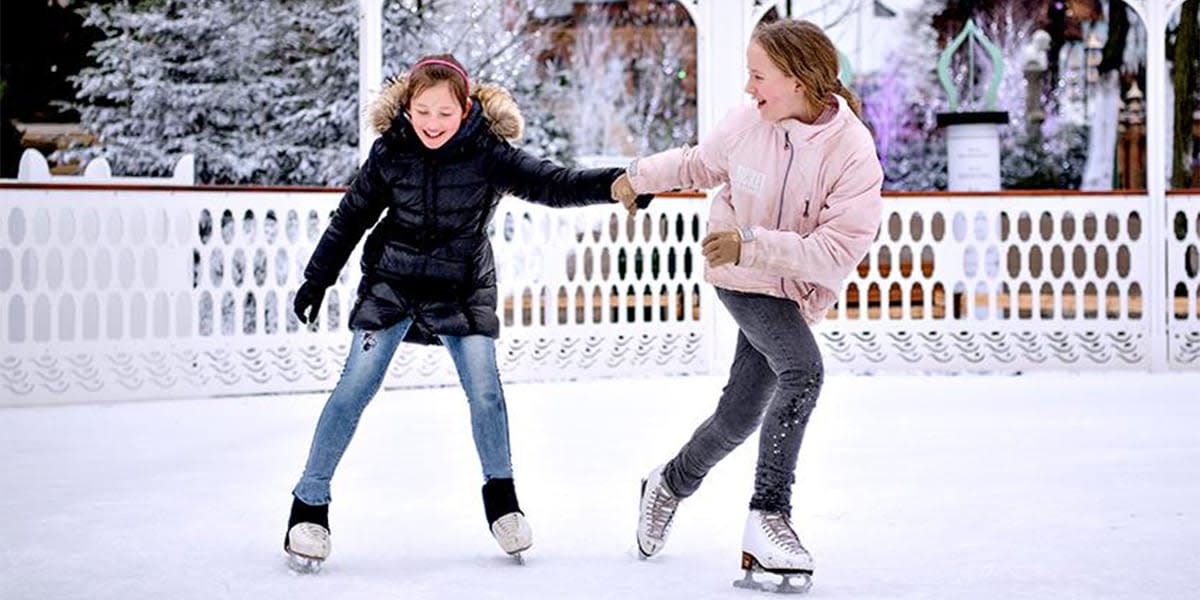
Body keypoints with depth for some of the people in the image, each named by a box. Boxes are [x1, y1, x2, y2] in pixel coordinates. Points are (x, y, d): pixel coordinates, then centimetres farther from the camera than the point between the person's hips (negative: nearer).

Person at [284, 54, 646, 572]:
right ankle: (309, 504, 3)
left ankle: (500, 494, 13)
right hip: (392, 283, 0)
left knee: (484, 389, -10)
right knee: (355, 388, -6)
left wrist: (615, 182, -36)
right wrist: (317, 278, 9)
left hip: (463, 289, 0)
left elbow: (552, 184, -20)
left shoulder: (488, 153, -14)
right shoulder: (390, 152, -10)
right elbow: (351, 217, 3)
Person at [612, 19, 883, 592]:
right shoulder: (746, 122, -16)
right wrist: (642, 175, 4)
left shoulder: (854, 153, -22)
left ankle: (670, 483, 42)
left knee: (739, 417, 13)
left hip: (793, 291, 2)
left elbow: (836, 253, -28)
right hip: (739, 277, -2)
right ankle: (768, 514, -20)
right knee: (802, 369, -27)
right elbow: (701, 164, 8)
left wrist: (752, 243, -35)